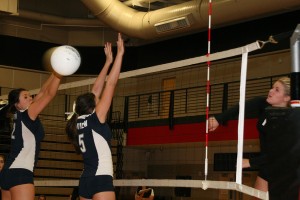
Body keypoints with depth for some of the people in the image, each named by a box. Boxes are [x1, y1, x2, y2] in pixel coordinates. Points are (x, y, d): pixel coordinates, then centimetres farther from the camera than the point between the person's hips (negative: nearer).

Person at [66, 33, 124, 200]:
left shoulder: (80, 121, 11)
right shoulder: (95, 119, -6)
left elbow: (96, 90, 19)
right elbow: (110, 84, -6)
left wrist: (108, 62, 24)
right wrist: (120, 53, -3)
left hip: (85, 181, 9)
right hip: (101, 180, -9)